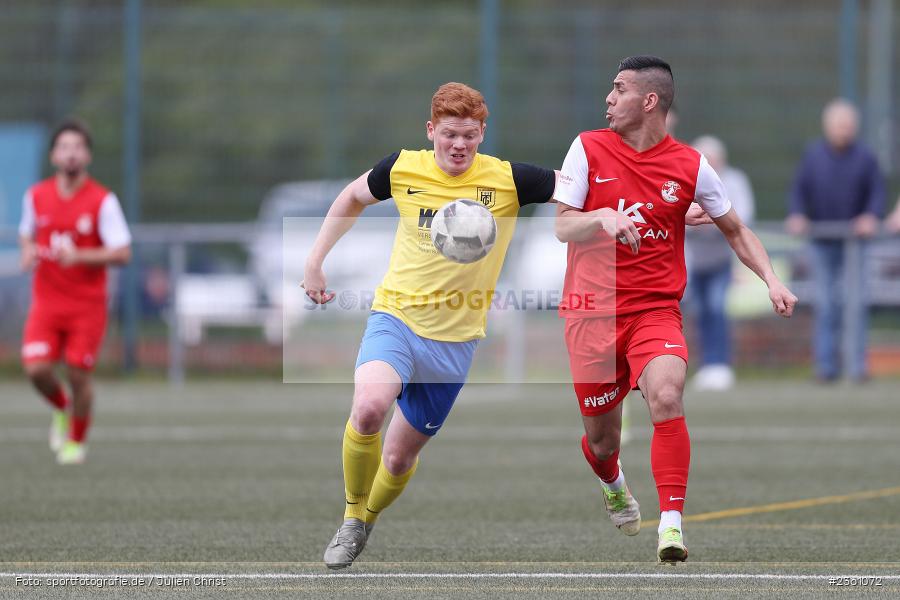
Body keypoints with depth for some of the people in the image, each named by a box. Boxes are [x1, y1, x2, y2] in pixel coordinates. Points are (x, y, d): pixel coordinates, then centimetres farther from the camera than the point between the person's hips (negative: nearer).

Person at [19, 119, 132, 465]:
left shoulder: (103, 201, -8)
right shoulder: (36, 196, 3)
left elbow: (122, 253, -10)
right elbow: (26, 234, 21)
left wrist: (79, 256, -23)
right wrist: (28, 252, -3)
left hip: (87, 303, -2)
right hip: (46, 301, 2)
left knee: (78, 373, -4)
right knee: (36, 368, -14)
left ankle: (76, 440, 20)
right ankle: (61, 408, 20)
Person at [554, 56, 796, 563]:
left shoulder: (689, 165, 0)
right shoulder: (588, 149, 0)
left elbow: (735, 230, 12)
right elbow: (562, 227, -3)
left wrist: (771, 280, -1)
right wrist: (603, 218, -24)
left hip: (657, 309, -1)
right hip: (592, 309, 1)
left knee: (667, 397, -28)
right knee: (601, 436, 7)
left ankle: (672, 524, -25)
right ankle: (613, 484, 45)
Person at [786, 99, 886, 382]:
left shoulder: (864, 157, 0)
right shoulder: (813, 155, 5)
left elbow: (877, 191, -2)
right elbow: (799, 189, 6)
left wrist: (871, 216, -19)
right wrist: (797, 215, -11)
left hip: (855, 239, -1)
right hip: (822, 243, 1)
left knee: (857, 302, -7)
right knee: (825, 303, 2)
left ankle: (857, 363, -5)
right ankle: (826, 364, 4)